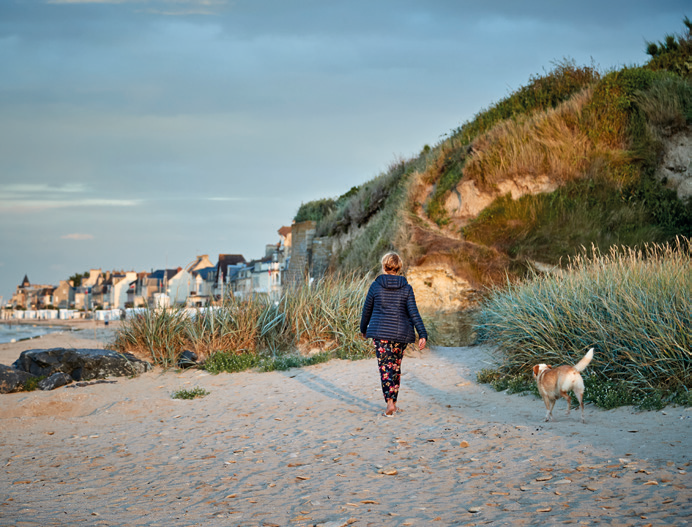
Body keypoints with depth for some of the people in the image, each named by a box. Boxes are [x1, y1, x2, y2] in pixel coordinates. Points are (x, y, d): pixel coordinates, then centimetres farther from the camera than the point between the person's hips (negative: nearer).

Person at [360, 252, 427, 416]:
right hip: (400, 333, 2)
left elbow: (367, 310, 6)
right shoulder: (406, 288, -1)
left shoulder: (376, 285, -3)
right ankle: (393, 401, 22)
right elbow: (413, 313, -7)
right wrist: (422, 335, -8)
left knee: (385, 368, -1)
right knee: (396, 366, 16)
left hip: (380, 332, -2)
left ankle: (390, 403, -16)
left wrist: (363, 329, 22)